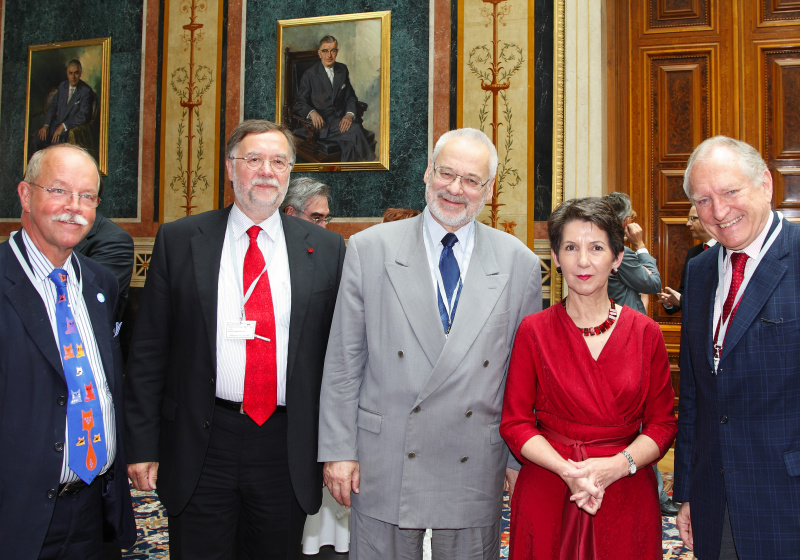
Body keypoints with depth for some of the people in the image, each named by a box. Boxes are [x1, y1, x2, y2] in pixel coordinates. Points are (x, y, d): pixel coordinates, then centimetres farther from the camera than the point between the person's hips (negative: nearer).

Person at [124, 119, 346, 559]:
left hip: (287, 449, 1)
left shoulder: (325, 250, 3)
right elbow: (148, 350, 2)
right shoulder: (179, 240, 1)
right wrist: (143, 444, -1)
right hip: (199, 446, -1)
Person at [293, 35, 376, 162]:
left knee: (350, 144, -31)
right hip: (323, 123, -4)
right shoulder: (309, 75, 2)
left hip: (342, 119, 4)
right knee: (355, 130, -31)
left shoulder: (343, 70, 15)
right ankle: (369, 160, -16)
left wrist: (350, 114, -9)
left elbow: (351, 97, 13)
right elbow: (299, 103, 0)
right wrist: (312, 112, -23)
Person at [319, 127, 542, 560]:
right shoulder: (369, 249, -2)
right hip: (384, 466, 0)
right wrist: (337, 450, -3)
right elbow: (343, 361, -1)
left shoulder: (520, 264, 1)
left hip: (476, 471, 1)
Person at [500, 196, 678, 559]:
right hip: (546, 495, -1)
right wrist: (567, 470, -17)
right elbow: (515, 422, -3)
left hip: (626, 496, 1)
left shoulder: (646, 333, 0)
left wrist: (618, 465, -15)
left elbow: (662, 423, 1)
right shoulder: (533, 331, -2)